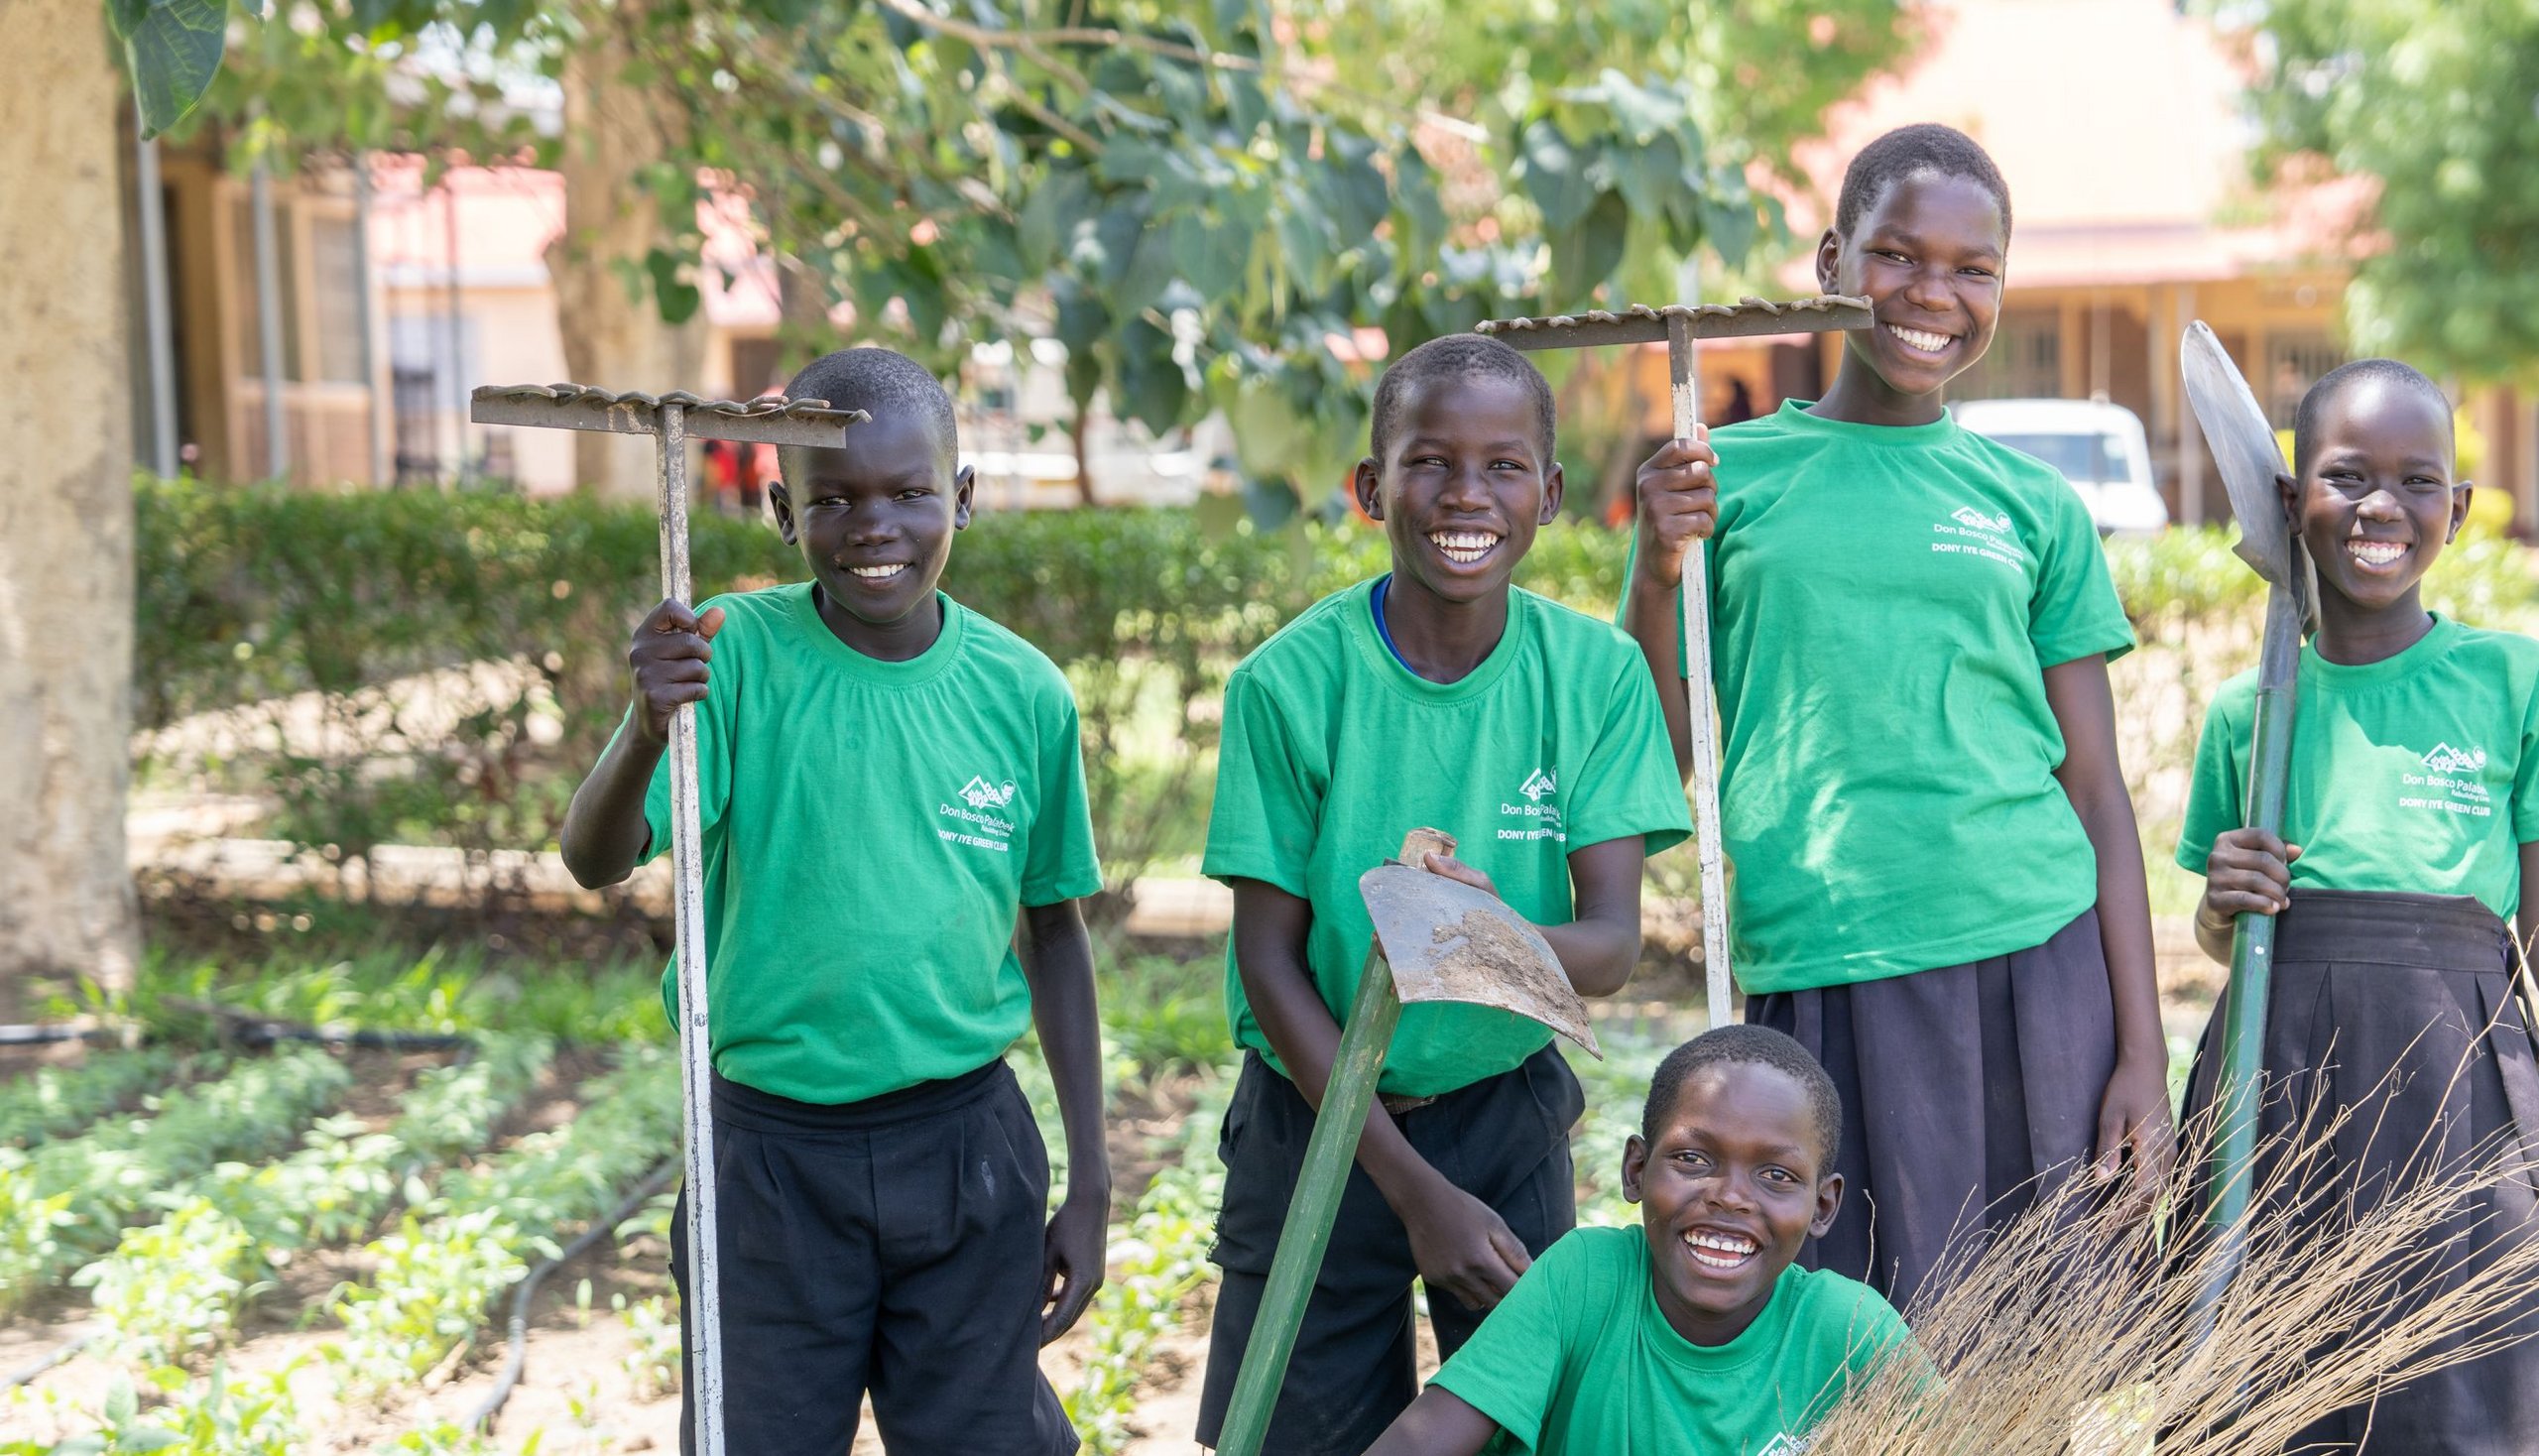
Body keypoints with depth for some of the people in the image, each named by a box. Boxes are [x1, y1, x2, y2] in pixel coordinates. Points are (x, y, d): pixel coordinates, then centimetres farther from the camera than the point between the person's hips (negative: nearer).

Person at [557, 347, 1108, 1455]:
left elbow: (1054, 935, 7)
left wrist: (1090, 1183, 8)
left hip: (964, 1147, 2)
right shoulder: (735, 656, -10)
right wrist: (647, 731, -41)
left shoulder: (1022, 691, -3)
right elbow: (596, 860, -20)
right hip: (769, 1154, -1)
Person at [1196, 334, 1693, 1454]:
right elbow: (1270, 957, -12)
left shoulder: (1595, 672, -9)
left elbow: (1612, 943, -13)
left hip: (1508, 1112, 2)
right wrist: (1414, 1186, -14)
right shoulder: (1291, 680, -15)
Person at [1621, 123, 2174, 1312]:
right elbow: (1655, 767, 6)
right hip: (1823, 980, -1)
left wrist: (2143, 1053, 2)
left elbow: (2097, 793, 8)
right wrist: (1656, 575, -9)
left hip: (2037, 964, 2)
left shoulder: (2034, 507, 9)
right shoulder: (1725, 477, 6)